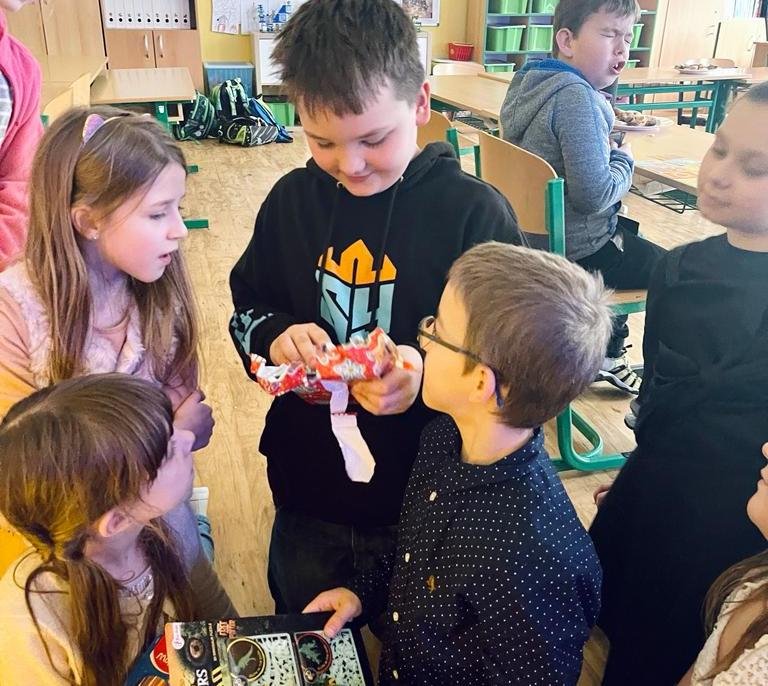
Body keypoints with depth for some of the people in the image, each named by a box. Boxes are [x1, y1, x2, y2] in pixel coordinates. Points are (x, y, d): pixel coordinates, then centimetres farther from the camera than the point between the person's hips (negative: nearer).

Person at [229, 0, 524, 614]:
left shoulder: (476, 212, -15)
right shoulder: (293, 200, -3)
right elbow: (247, 310, 7)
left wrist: (430, 374, -32)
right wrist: (275, 337, -15)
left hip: (427, 502, -3)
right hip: (307, 496, 4)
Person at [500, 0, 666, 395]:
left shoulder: (532, 81, 4)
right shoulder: (576, 97, -25)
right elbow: (594, 194, -28)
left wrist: (607, 149, 7)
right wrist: (625, 160, -10)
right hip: (573, 251, -9)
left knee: (629, 231, 33)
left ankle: (609, 348, 36)